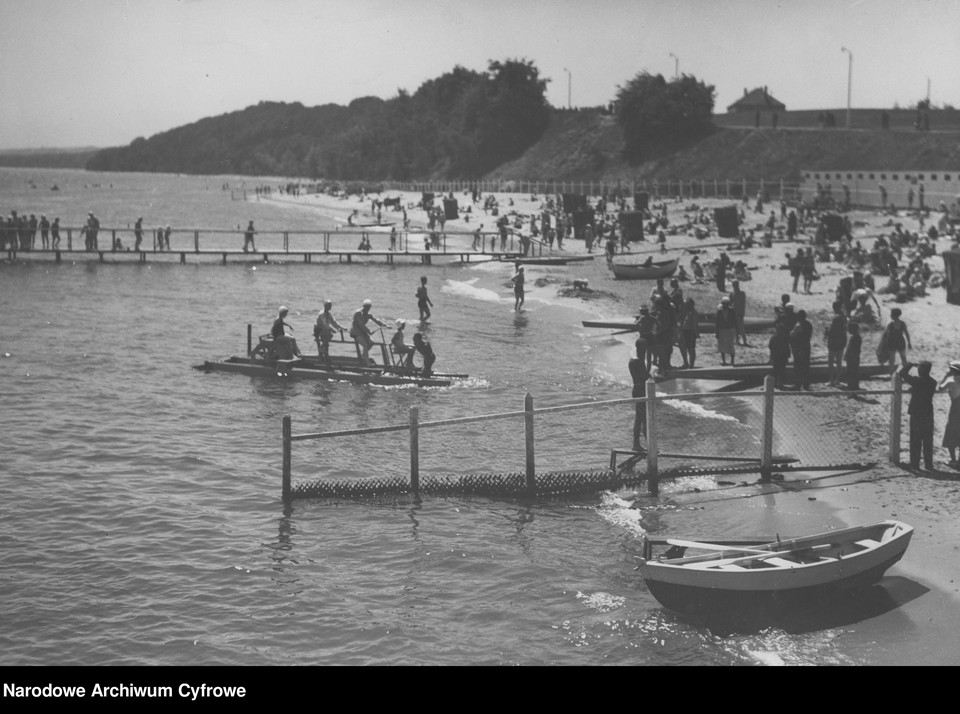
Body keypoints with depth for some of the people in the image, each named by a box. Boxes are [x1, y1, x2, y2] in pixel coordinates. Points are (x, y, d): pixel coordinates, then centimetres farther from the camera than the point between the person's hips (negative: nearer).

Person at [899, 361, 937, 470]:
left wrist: (908, 365, 8)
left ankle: (915, 463, 6)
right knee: (928, 441, 10)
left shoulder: (917, 380, -16)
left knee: (915, 441, 4)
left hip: (916, 415, -4)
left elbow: (902, 374, -9)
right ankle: (928, 464, 12)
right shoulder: (933, 382, 0)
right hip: (928, 414, 4)